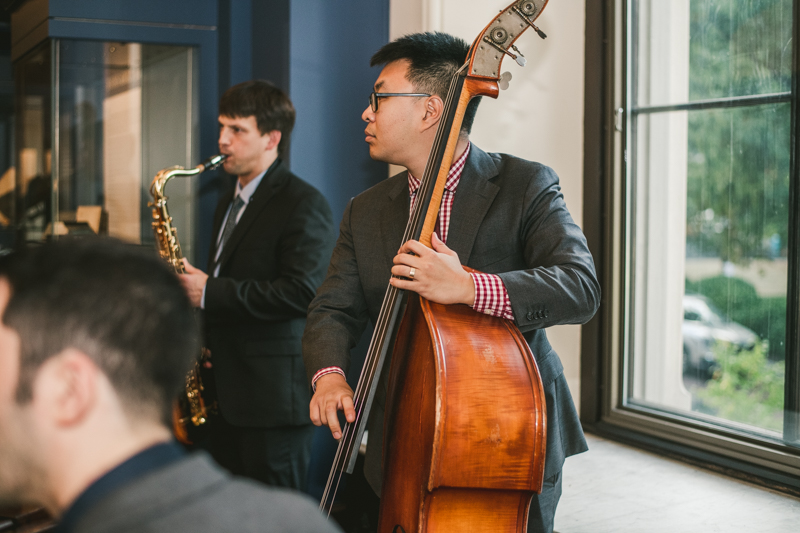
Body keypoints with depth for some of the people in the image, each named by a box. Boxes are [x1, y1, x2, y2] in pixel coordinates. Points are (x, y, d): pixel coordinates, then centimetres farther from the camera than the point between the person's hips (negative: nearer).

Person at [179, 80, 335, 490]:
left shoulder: (304, 204, -11)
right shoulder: (230, 201, 19)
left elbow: (301, 292, -22)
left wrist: (209, 293, -19)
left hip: (274, 399, -9)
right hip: (226, 394, 9)